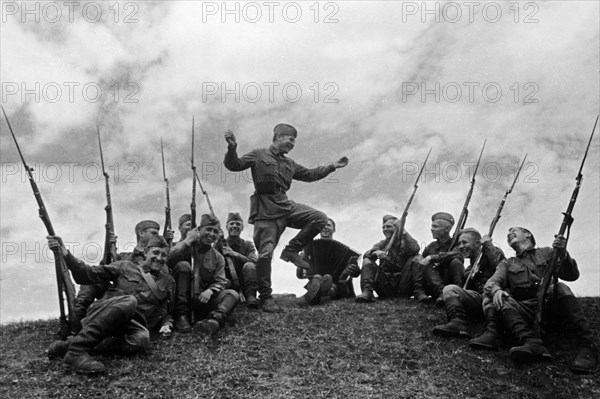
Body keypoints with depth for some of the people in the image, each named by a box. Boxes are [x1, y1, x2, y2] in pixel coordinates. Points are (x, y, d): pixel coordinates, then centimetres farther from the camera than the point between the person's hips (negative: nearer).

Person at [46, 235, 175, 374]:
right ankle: (76, 350, -38)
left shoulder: (168, 282, 21)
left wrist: (166, 325, 5)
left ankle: (67, 346, -28)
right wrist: (65, 253, -5)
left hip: (131, 325, 2)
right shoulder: (126, 267, 14)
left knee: (141, 338, -38)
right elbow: (87, 274, 9)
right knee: (129, 301, -37)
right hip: (100, 314, -2)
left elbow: (167, 312, 29)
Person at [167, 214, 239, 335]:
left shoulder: (217, 258, 14)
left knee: (232, 295, -16)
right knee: (183, 265, -23)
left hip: (202, 299, 3)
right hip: (181, 300, -3)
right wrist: (188, 241, -14)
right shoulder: (186, 247, 4)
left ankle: (215, 319, -50)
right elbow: (169, 260, -17)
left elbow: (219, 282, 3)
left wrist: (210, 291, -20)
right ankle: (181, 316, -28)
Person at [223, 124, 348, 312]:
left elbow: (309, 174, 31)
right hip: (266, 209, -6)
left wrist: (333, 166, 30)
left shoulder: (289, 164, 23)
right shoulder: (258, 155, 4)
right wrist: (232, 148, -25)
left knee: (320, 218, -9)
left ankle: (291, 250, 2)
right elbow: (234, 165, -6)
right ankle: (265, 297, 1)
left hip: (285, 205, 6)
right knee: (266, 253, -10)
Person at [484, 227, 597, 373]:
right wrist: (495, 290, -21)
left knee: (560, 288, -30)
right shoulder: (507, 264, 24)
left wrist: (562, 254, -14)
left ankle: (587, 346, -37)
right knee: (503, 301, -26)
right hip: (526, 309, 1)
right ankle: (533, 344, -48)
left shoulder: (547, 253, 20)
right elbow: (491, 282, 4)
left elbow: (572, 275, 6)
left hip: (551, 305, -1)